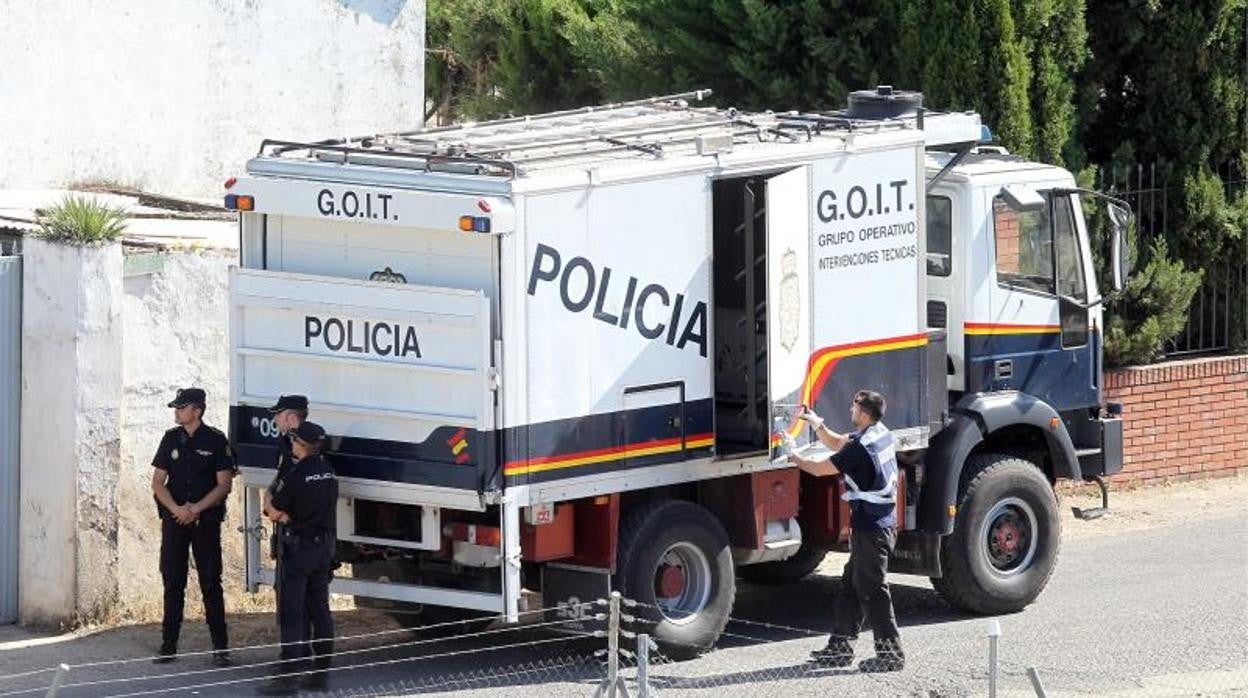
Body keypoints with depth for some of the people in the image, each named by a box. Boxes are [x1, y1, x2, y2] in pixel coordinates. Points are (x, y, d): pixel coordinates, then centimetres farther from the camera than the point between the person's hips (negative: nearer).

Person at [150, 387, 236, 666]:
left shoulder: (216, 441, -3)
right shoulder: (171, 439, 6)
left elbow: (224, 485, -5)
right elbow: (157, 482, 5)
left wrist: (195, 510, -14)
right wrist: (177, 510, -11)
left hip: (205, 520, -3)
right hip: (174, 520, 3)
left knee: (211, 583, -2)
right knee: (173, 583, 3)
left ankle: (220, 647, 1)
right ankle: (169, 645, 8)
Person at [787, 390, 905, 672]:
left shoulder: (861, 448, -21)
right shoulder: (880, 434, 8)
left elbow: (820, 469, -11)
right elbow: (837, 443, 22)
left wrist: (795, 459, 8)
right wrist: (815, 422, 10)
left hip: (871, 528, -10)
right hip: (881, 523, 10)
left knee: (872, 590, -5)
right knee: (851, 584, 16)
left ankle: (890, 654, -2)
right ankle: (840, 647, 22)